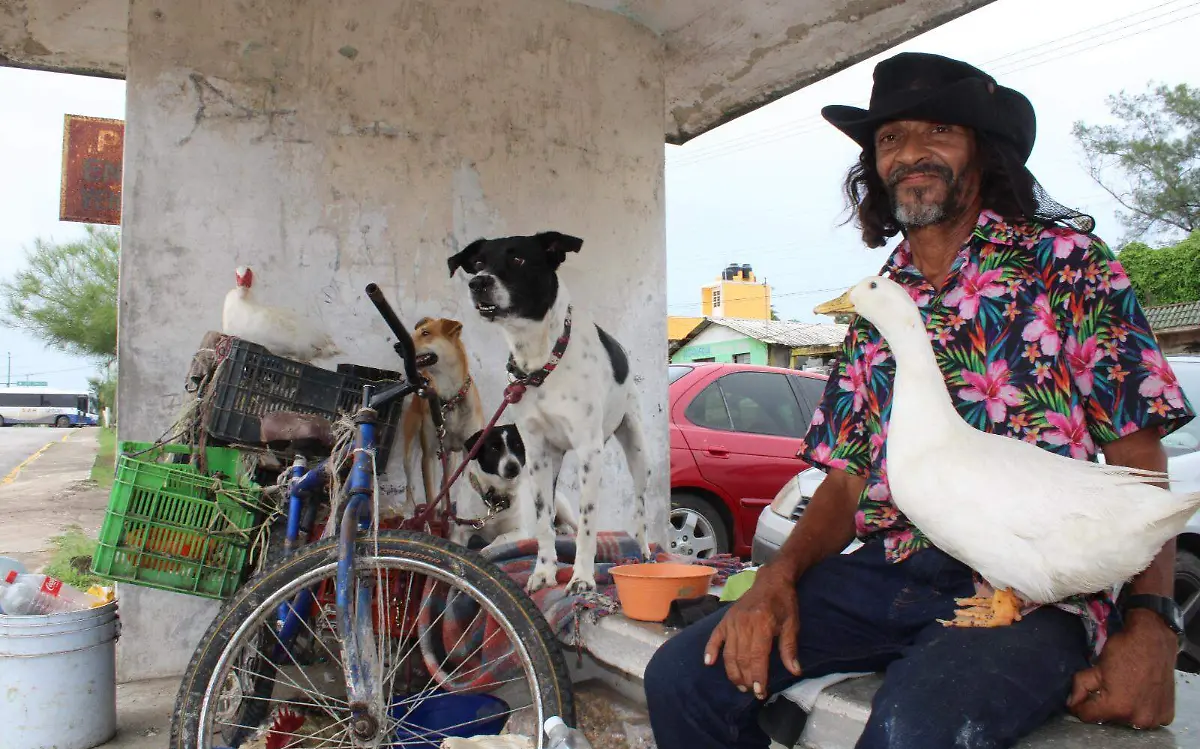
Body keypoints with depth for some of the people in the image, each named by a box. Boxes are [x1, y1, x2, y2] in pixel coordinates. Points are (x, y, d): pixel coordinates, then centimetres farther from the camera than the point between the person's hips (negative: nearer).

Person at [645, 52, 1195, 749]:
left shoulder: (1066, 261, 5)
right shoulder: (877, 307, 17)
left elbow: (1136, 456, 0)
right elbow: (848, 476, 14)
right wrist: (780, 576, -4)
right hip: (885, 576, 5)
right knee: (682, 675, -11)